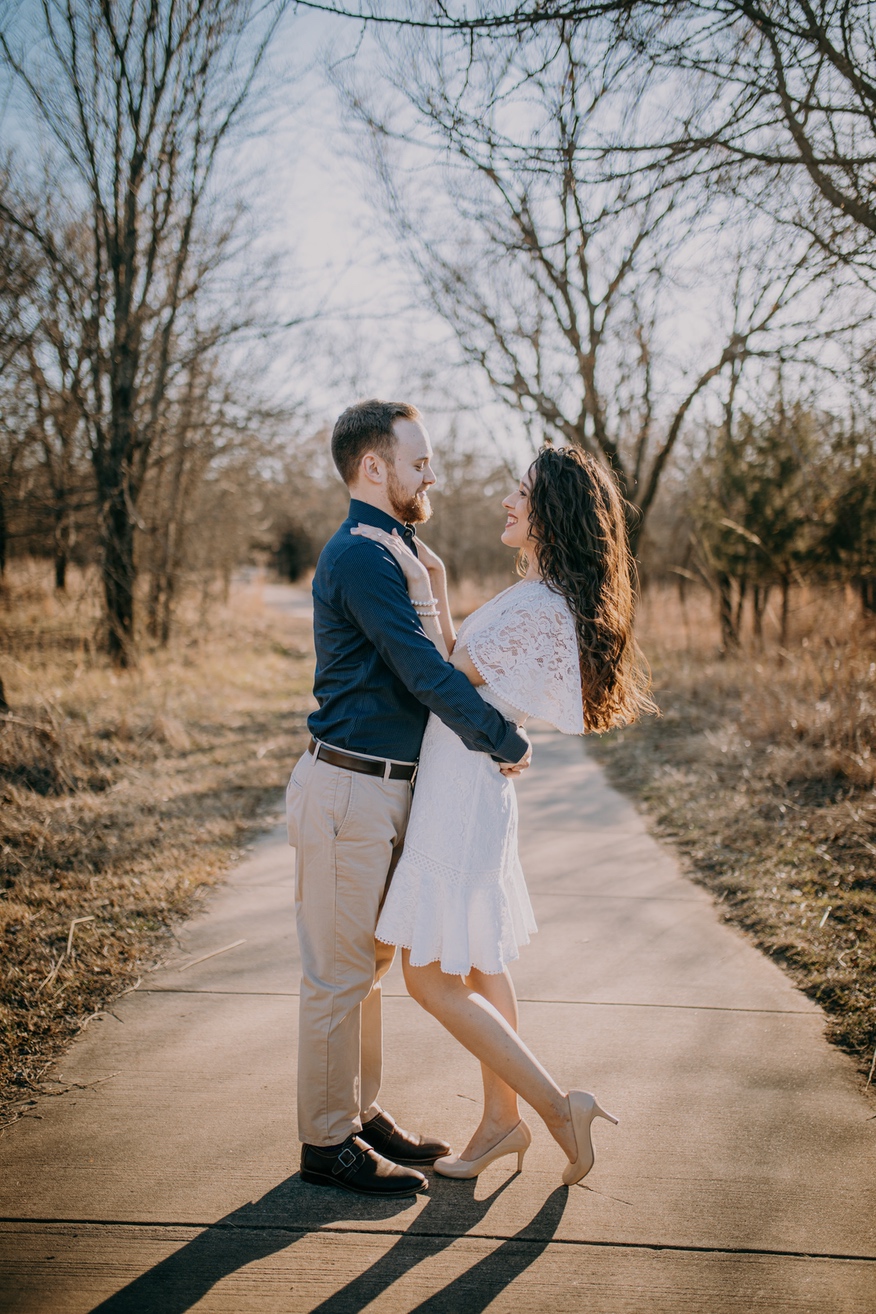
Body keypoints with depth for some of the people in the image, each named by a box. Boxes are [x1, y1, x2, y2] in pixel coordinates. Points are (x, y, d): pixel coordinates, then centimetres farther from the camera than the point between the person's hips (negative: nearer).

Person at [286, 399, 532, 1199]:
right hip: (348, 790, -10)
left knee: (366, 963, 17)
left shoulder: (388, 551, 17)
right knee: (339, 973, 0)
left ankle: (361, 1114, 30)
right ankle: (327, 1143, 13)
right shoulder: (361, 554, -17)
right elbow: (425, 671, -22)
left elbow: (419, 665, 24)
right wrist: (506, 742, -14)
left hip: (380, 791, 10)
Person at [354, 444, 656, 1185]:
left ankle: (558, 1107, 4)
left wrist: (419, 586, -13)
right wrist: (435, 588, 10)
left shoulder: (538, 608, -21)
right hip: (467, 790, 10)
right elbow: (463, 672, 13)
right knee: (478, 965, 17)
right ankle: (502, 1121, 29)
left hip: (462, 794, -10)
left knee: (432, 979, -3)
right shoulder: (538, 599, 11)